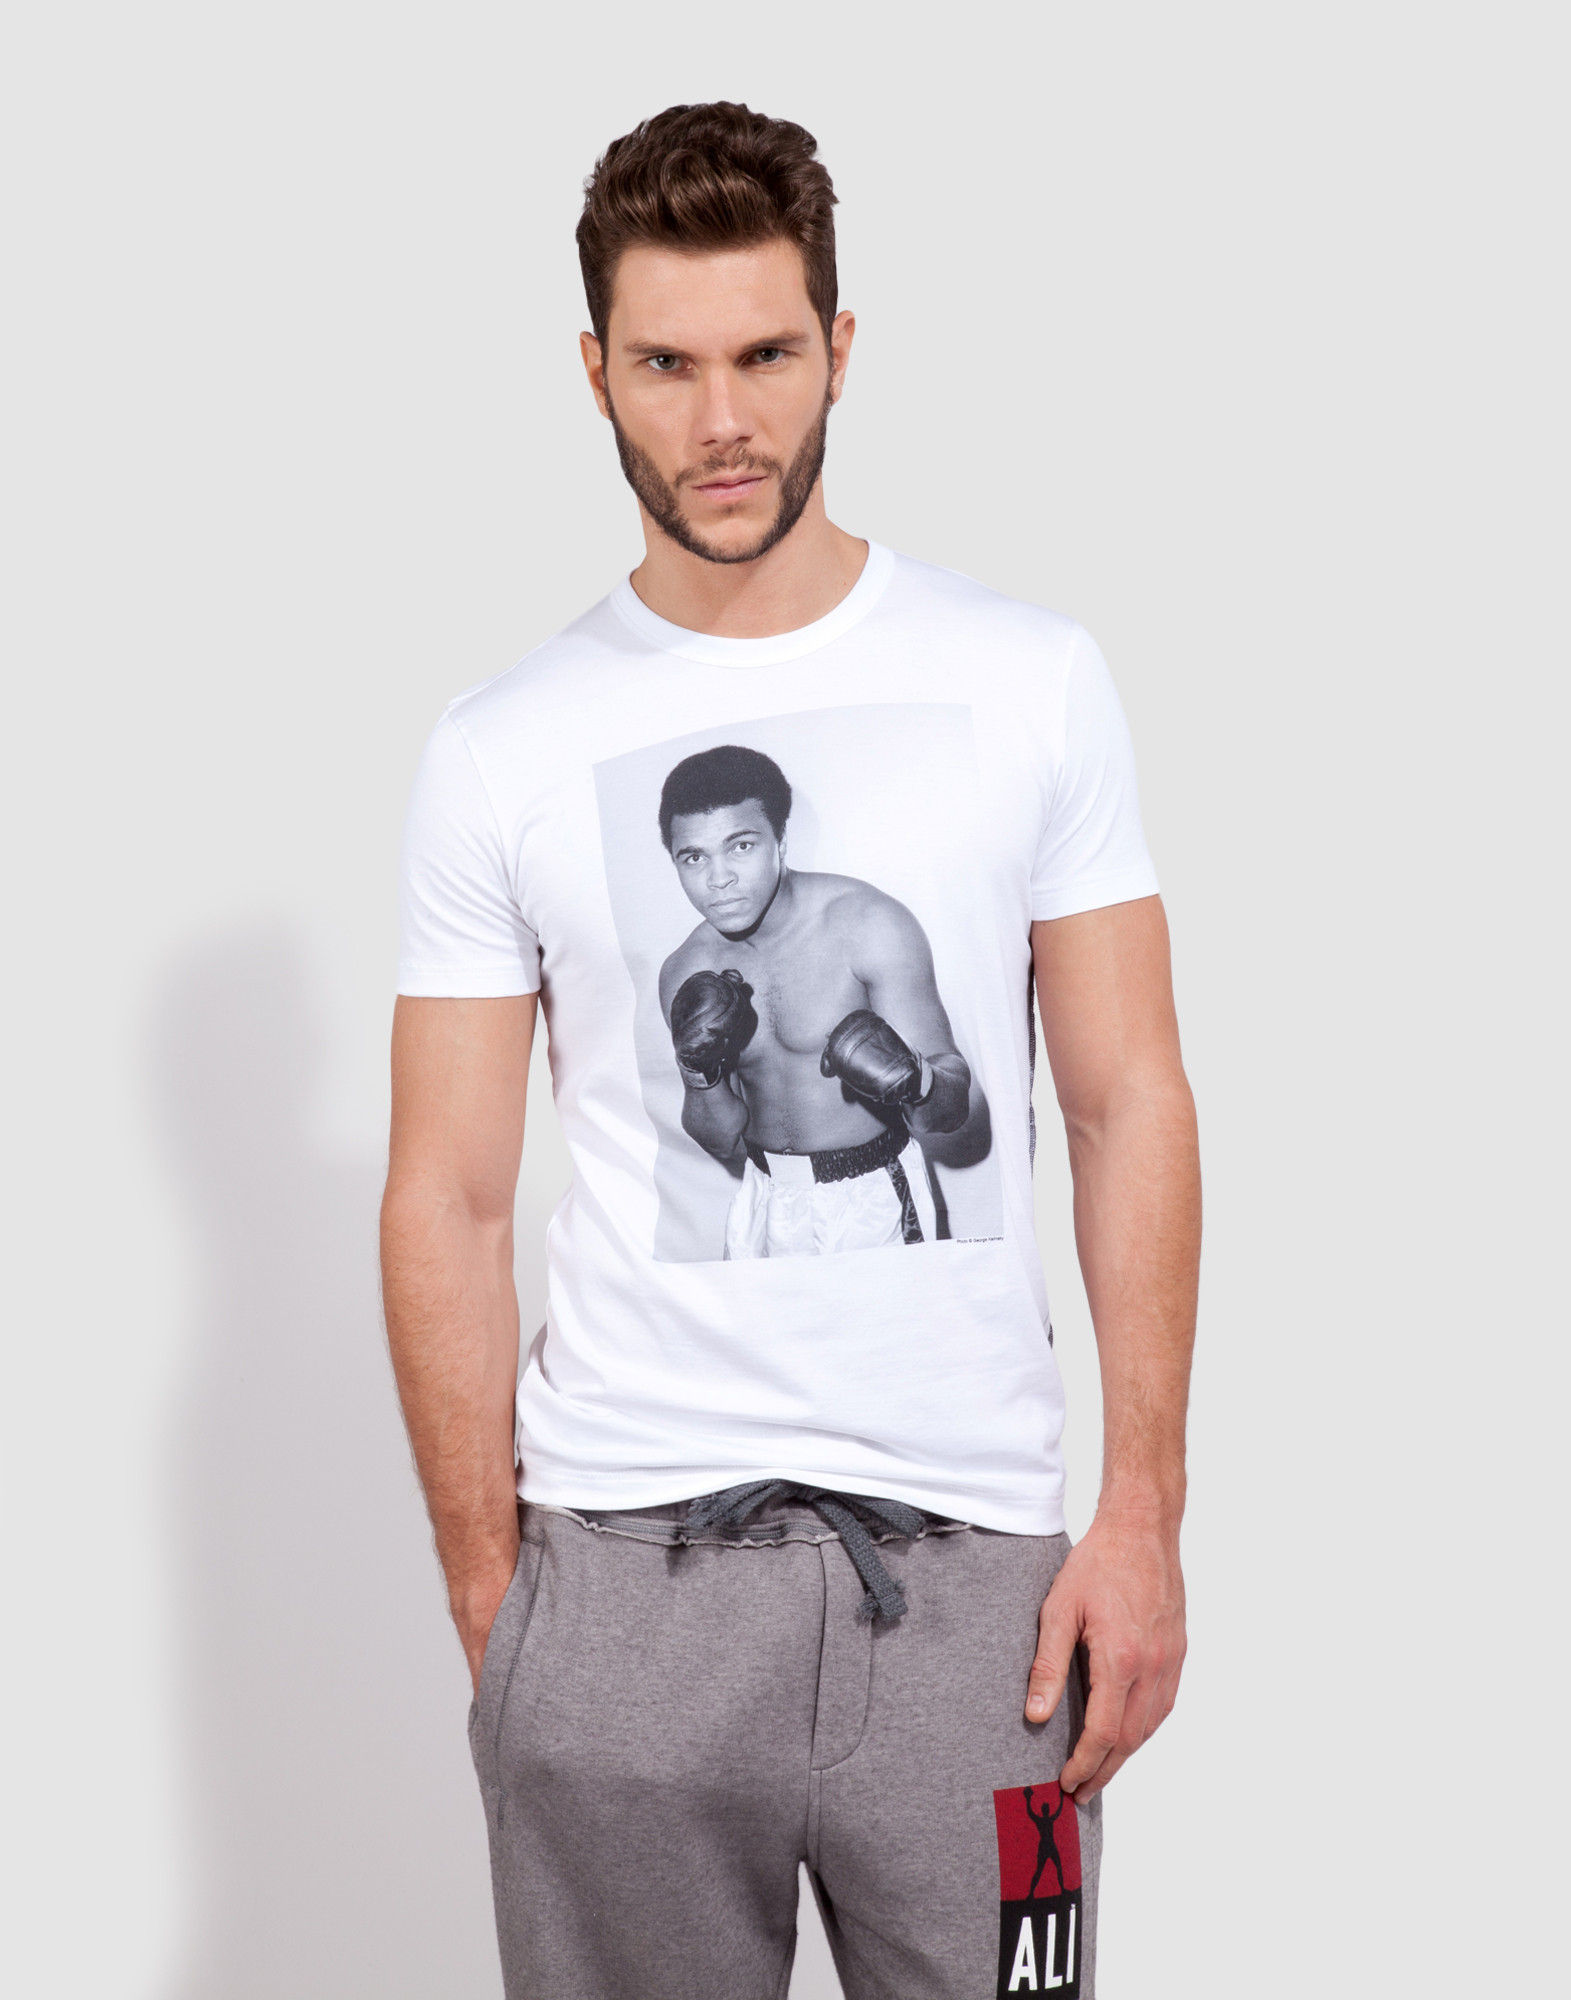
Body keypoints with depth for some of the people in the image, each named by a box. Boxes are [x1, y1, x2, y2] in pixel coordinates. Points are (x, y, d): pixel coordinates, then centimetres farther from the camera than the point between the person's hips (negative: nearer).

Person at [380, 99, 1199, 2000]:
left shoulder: (1031, 680, 3)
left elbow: (1128, 1106, 3)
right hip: (623, 1563, 0)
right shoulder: (498, 753, 2)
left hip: (972, 1557, 0)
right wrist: (489, 1610, -1)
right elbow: (448, 1204, 3)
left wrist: (1143, 1514, -3)